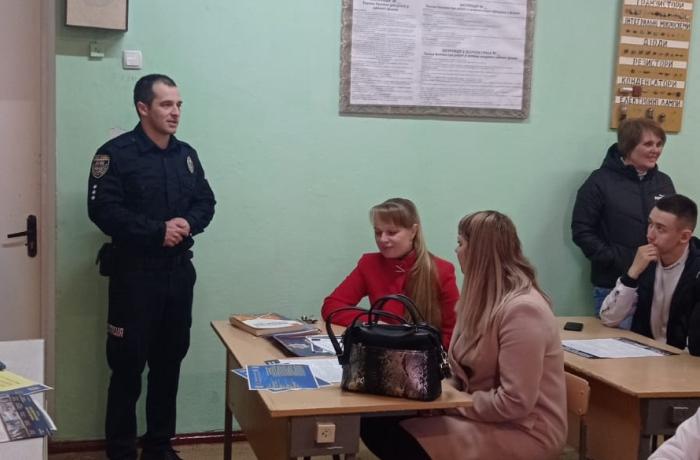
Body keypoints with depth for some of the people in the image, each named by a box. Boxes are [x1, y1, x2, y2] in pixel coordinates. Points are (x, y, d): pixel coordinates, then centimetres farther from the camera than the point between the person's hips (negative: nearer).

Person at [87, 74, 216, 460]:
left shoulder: (186, 154, 10)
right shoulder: (116, 153, -9)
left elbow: (206, 203, 12)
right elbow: (103, 210, -18)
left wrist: (187, 223, -10)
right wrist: (158, 231, -20)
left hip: (179, 271, 6)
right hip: (134, 273, -5)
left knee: (170, 360, 13)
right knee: (128, 364, 1)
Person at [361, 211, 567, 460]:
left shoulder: (521, 310, -23)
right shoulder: (485, 298, 9)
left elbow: (515, 402, -25)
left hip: (523, 430, -9)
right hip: (483, 411, 9)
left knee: (399, 439, -22)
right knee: (375, 421, -7)